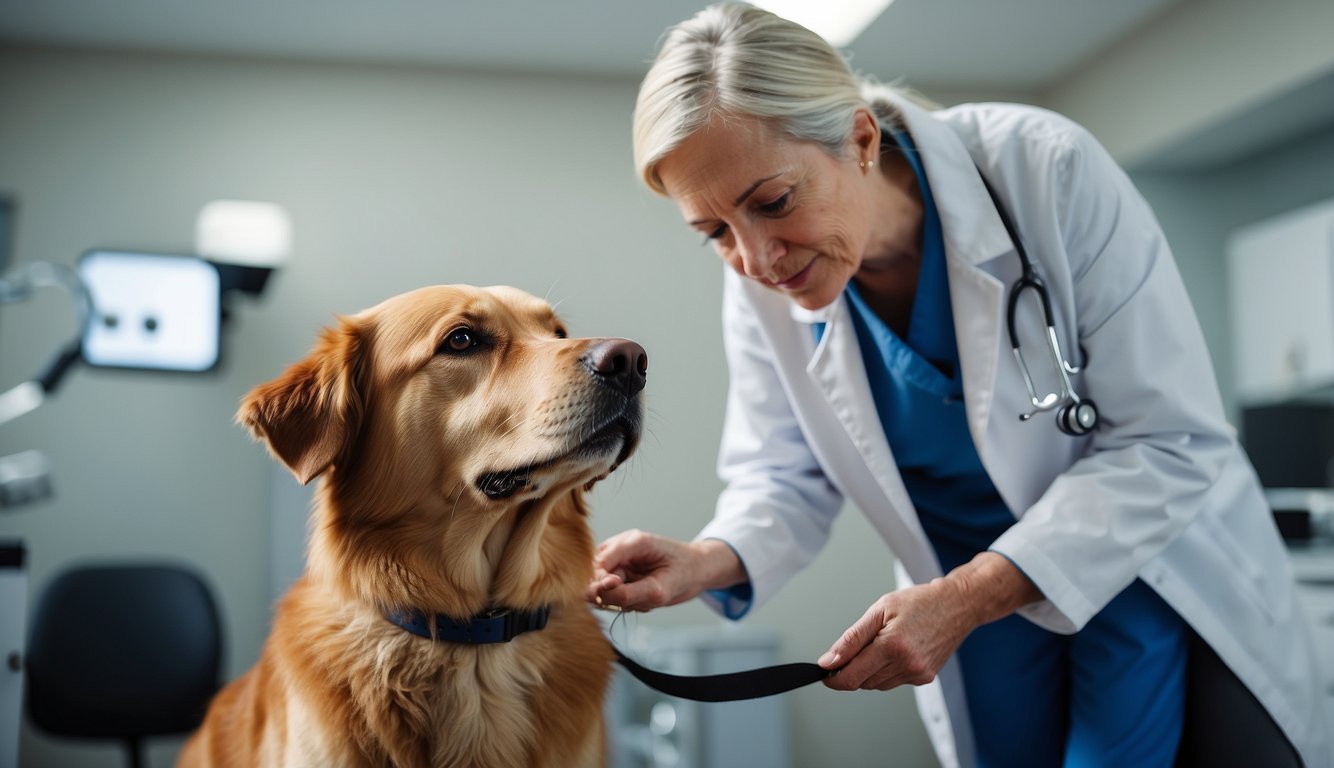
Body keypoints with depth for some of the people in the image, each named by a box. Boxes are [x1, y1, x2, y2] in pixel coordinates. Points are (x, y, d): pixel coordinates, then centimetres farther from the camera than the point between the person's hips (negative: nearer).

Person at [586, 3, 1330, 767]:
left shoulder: (1047, 170, -28)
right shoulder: (761, 284, -17)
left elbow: (1171, 444, -25)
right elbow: (785, 478, -5)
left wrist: (965, 598, -34)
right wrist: (707, 562, -29)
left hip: (1152, 569, -2)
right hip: (969, 597, 3)